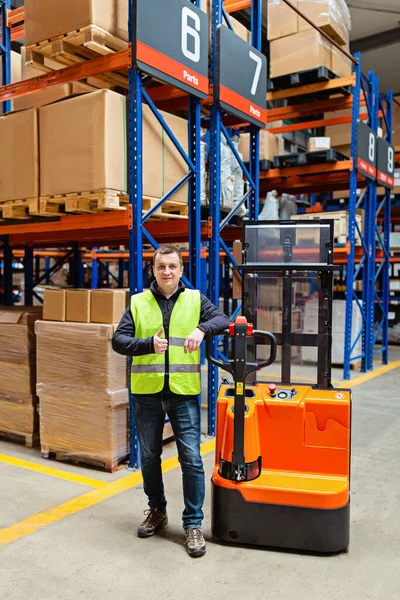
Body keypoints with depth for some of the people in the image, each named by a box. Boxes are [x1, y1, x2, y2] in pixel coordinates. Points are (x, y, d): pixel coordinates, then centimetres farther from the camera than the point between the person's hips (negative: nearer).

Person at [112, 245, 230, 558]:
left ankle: (193, 524, 14)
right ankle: (157, 510, 37)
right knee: (149, 456, 16)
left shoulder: (195, 299, 4)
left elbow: (223, 319, -8)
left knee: (192, 458, -1)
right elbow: (118, 340, -2)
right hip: (147, 392, 2)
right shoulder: (138, 302, 5)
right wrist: (149, 344, -20)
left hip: (184, 392, -2)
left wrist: (202, 328, -29)